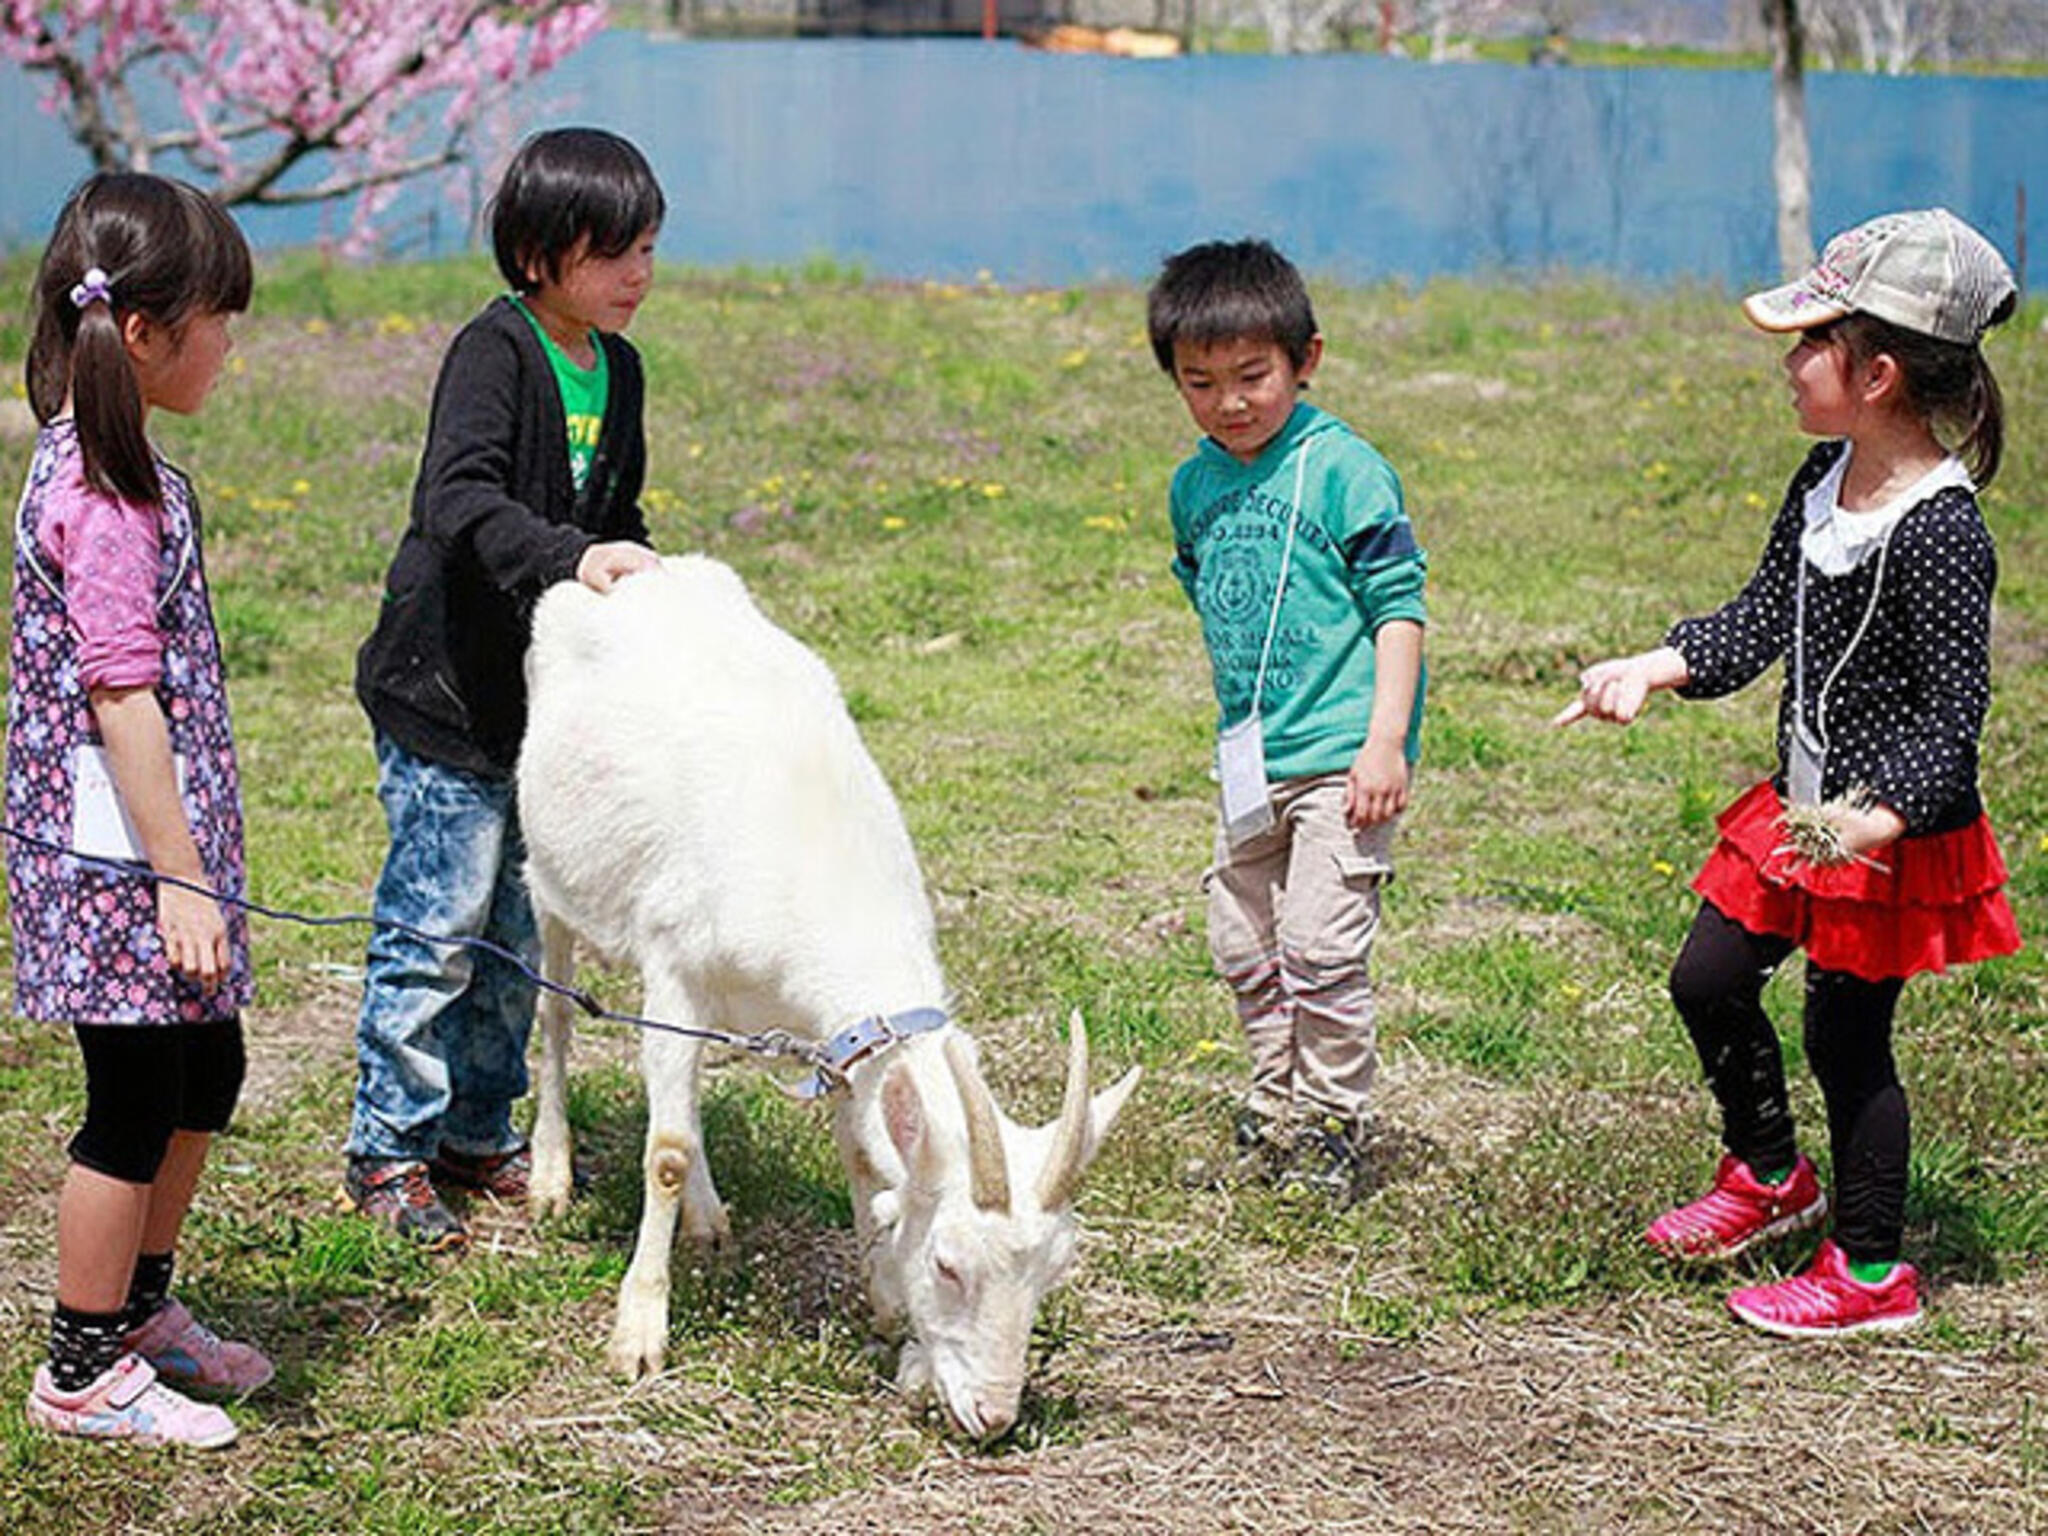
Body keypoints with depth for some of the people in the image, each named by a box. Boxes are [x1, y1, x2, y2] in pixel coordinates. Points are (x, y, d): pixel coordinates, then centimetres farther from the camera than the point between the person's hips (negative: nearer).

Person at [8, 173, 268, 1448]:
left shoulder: (107, 466, 10)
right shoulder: (105, 495, -21)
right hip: (119, 857, -10)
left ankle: (142, 1307, 35)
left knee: (204, 1074, 19)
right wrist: (181, 879, -22)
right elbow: (121, 696, -23)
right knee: (136, 1105, 2)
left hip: (156, 835, 10)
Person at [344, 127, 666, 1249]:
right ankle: (387, 1148, 9)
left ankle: (477, 1134, 27)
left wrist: (642, 581, 3)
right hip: (446, 690, -8)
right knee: (437, 922, -3)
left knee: (520, 925, 14)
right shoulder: (494, 352, -16)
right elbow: (457, 502, -31)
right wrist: (568, 557, -44)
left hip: (545, 689, 8)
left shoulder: (616, 368, 8)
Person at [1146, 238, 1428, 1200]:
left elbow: (1399, 606, -11)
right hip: (1250, 760, 7)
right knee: (1243, 946, 13)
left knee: (1320, 947, -9)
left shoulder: (1342, 468, -11)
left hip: (1339, 756, -7)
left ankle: (1333, 1128, 6)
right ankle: (1275, 1111, 28)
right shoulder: (1195, 484, 8)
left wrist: (1385, 738, -16)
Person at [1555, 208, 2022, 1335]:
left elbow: (1955, 708, -23)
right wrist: (1651, 671, -2)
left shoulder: (1939, 531, -24)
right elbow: (1762, 617, 10)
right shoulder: (1826, 478, 2)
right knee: (1708, 981, 15)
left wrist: (1876, 820, -34)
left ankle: (1871, 1270, 20)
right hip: (1805, 810, 9)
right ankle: (1769, 1178, 38)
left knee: (1845, 1034, 3)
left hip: (1897, 833, -9)